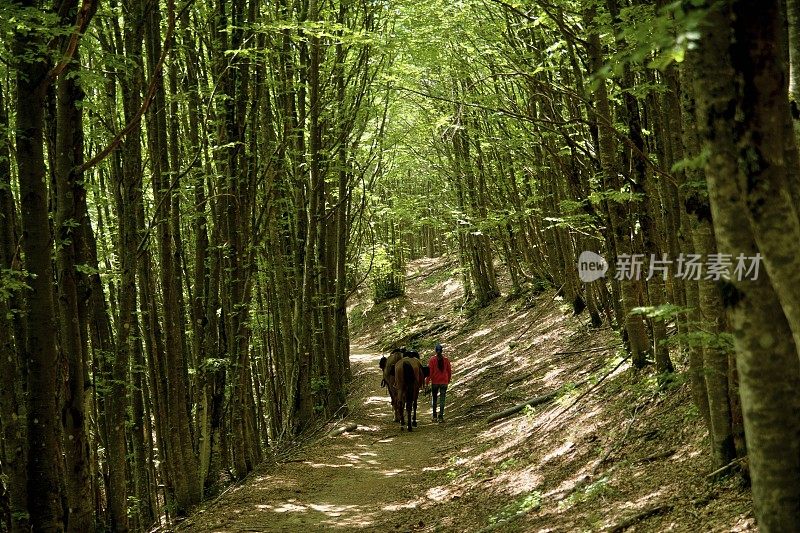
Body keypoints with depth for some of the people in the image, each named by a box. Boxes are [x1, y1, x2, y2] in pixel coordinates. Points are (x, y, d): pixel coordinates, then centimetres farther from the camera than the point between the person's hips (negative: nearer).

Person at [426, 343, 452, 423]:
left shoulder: (432, 359, -8)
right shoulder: (446, 359, -1)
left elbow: (430, 371, -10)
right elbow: (449, 371, 5)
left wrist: (427, 381, -3)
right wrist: (448, 380, 20)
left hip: (435, 382, -1)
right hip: (444, 382, 1)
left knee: (434, 399, 14)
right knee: (442, 399, 3)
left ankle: (435, 416, 16)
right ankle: (441, 417, -2)